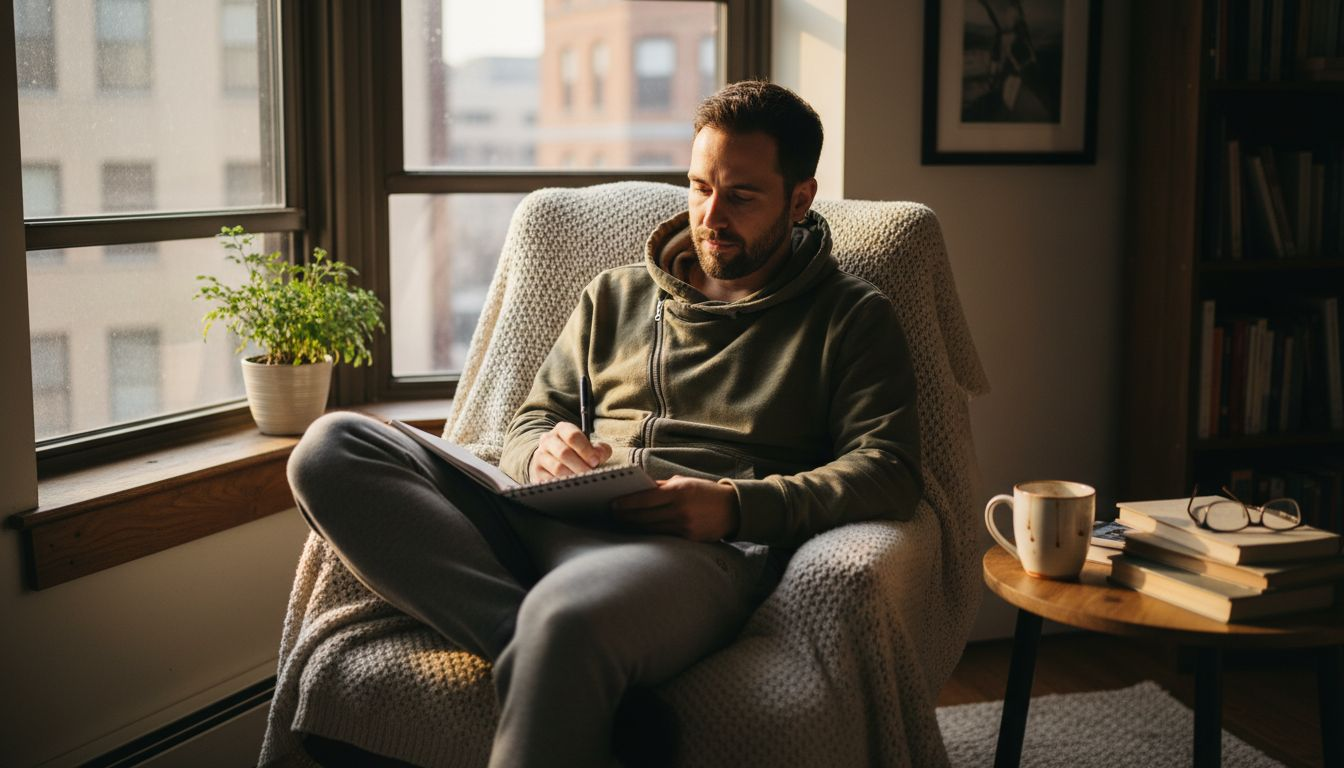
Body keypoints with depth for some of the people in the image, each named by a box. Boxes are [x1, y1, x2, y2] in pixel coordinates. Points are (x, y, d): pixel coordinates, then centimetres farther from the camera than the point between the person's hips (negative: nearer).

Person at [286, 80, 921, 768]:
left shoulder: (851, 317, 15)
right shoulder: (615, 297, 27)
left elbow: (889, 471, 1)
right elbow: (527, 427, 24)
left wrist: (736, 504, -15)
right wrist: (541, 453, -3)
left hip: (700, 545, -5)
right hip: (546, 522, 6)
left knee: (565, 618, -43)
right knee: (332, 448, -19)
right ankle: (539, 647, -32)